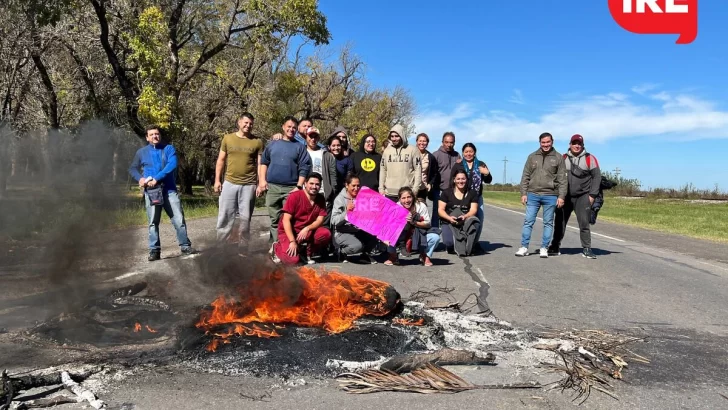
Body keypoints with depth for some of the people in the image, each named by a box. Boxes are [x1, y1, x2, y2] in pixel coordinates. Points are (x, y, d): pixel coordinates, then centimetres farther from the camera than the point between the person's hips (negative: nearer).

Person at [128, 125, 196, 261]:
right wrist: (140, 178, -5)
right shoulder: (141, 152, 10)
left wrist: (156, 178, -19)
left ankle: (185, 246, 7)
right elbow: (132, 168, 17)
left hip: (169, 190, -1)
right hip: (151, 192, 2)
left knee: (179, 219, -3)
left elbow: (172, 165, -13)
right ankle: (154, 250, 10)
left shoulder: (169, 148, 3)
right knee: (153, 222, 4)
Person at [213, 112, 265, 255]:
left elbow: (260, 164, 2)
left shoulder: (257, 142, 2)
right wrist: (217, 180, 2)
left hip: (249, 185, -1)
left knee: (245, 218, 6)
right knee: (225, 216, 3)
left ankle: (243, 248, 15)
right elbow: (221, 160, 9)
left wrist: (260, 184, -5)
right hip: (229, 183, 1)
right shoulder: (228, 138, 6)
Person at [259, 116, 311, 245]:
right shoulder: (272, 144, 12)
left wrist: (299, 187, -8)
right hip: (272, 187, 2)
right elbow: (264, 162, 14)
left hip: (291, 188, -2)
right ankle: (275, 244, 14)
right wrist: (262, 180, 2)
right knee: (274, 218, 7)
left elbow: (304, 168, -1)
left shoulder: (299, 147, 4)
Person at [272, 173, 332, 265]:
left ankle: (306, 252, 0)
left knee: (326, 234, -23)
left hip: (307, 232, 5)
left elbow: (320, 220, -5)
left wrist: (307, 229, -26)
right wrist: (292, 242, -26)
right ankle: (277, 248, 8)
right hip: (289, 232, -4)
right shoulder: (295, 196, -16)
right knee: (293, 260, -25)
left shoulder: (320, 199, -2)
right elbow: (286, 220, -18)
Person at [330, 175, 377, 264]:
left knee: (374, 237, -19)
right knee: (358, 246, -31)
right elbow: (334, 221, -13)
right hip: (342, 233, -5)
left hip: (358, 231, 5)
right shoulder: (340, 199, -5)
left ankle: (365, 255, 10)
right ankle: (341, 252, 2)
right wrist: (346, 211, -26)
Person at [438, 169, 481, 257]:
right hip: (449, 222, -2)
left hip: (467, 221, 2)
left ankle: (468, 247, -18)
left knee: (476, 223, -34)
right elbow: (440, 210, 1)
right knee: (449, 242, -32)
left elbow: (473, 209, 0)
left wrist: (465, 217, -22)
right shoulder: (446, 192, 6)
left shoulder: (472, 193, 10)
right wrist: (449, 218, -20)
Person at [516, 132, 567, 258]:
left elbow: (562, 179, 1)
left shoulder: (558, 158, 4)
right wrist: (523, 193, 1)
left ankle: (544, 248, 12)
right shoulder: (532, 157, 8)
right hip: (533, 195, 1)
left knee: (548, 223, 5)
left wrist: (561, 196, -6)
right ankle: (524, 247, 6)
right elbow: (525, 176, 8)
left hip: (550, 196, -1)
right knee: (528, 221, 0)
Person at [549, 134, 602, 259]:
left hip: (582, 197, -2)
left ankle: (586, 249, 7)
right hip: (565, 197, 2)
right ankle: (555, 247, 14)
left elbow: (597, 176, 0)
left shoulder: (589, 158, 0)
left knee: (584, 223, -3)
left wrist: (592, 195, -5)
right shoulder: (563, 158, 7)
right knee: (560, 223, 5)